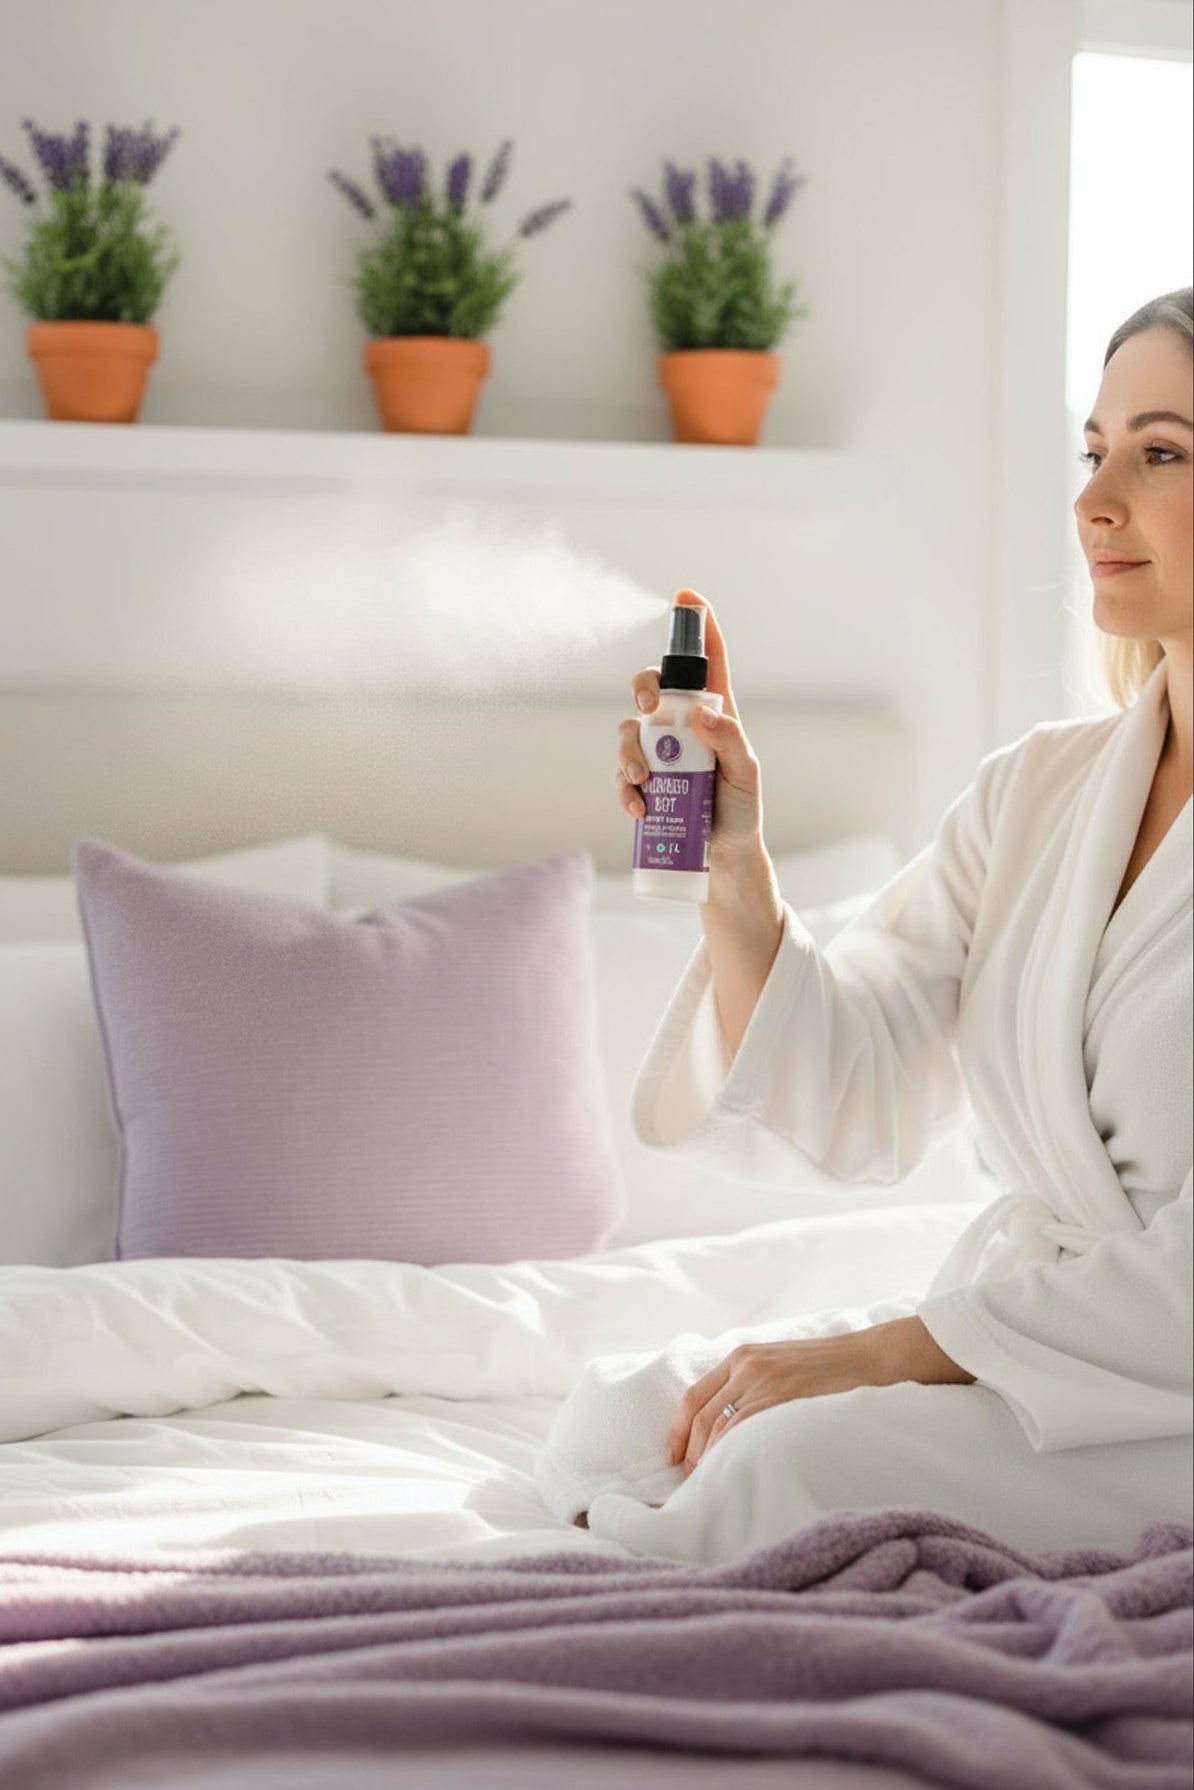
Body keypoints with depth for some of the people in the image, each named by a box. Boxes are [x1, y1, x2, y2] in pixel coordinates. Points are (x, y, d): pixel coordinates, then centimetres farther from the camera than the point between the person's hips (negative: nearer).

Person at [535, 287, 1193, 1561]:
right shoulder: (1034, 788, 9)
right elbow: (857, 1108, 2)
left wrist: (889, 1347, -20)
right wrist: (734, 868, -12)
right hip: (1012, 1336, 7)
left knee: (798, 1465, -27)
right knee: (614, 1424, -13)